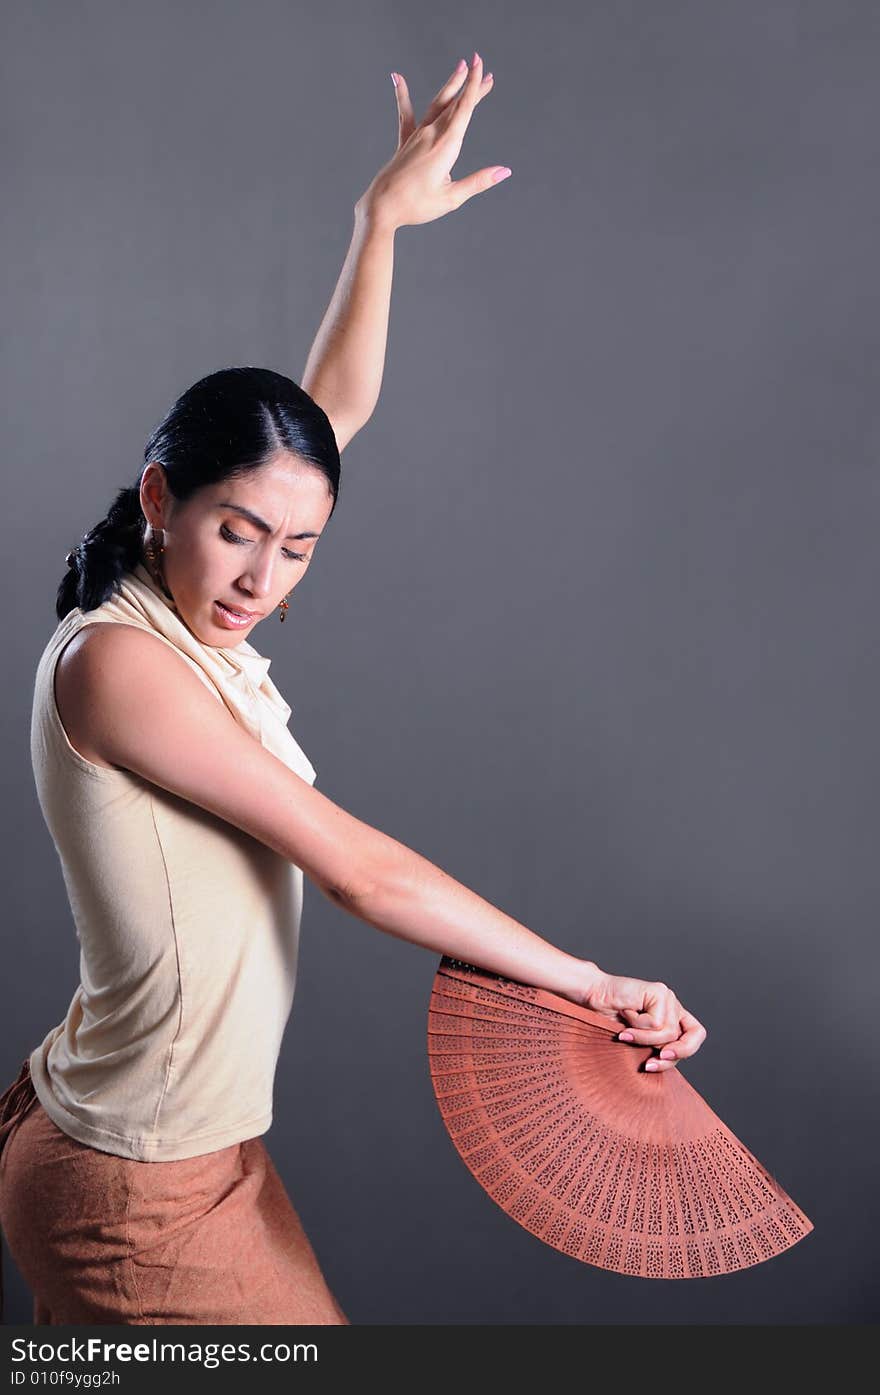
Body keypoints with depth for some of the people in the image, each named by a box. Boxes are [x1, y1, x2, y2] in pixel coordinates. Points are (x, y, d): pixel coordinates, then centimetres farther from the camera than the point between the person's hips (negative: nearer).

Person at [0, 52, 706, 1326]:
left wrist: (383, 217, 13)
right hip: (135, 1197, -8)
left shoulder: (198, 624, -1)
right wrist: (592, 984, -19)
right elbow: (363, 873, -25)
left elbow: (333, 407, 10)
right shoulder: (115, 662, -24)